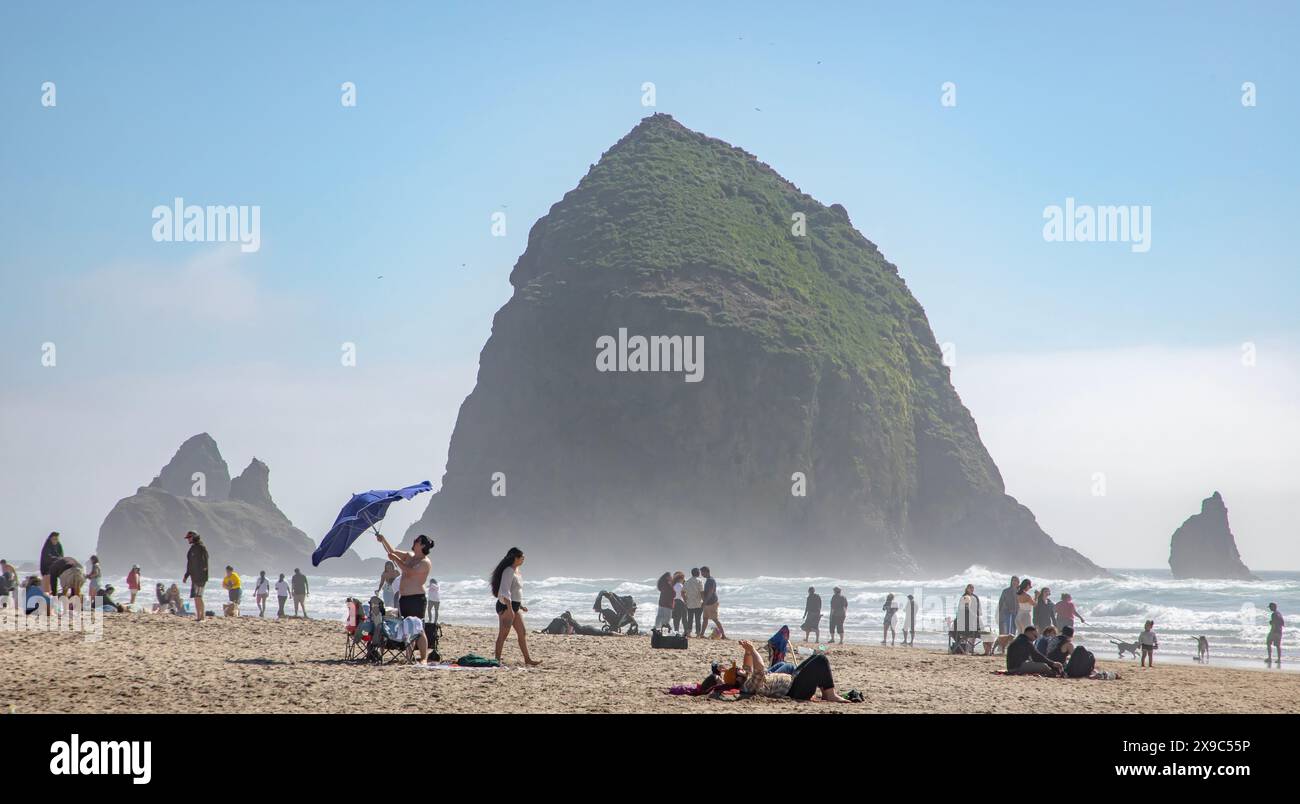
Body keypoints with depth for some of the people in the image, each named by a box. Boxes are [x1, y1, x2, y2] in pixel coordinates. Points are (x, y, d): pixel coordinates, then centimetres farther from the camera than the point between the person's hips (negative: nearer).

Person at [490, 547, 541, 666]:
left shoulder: (516, 571, 15)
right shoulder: (508, 571, -16)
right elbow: (504, 591, -23)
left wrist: (520, 606, 27)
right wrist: (510, 609, -28)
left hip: (514, 607, 10)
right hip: (506, 606, -10)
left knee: (523, 633, 11)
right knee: (503, 634, -6)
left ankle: (527, 659, 15)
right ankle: (497, 659, -3)